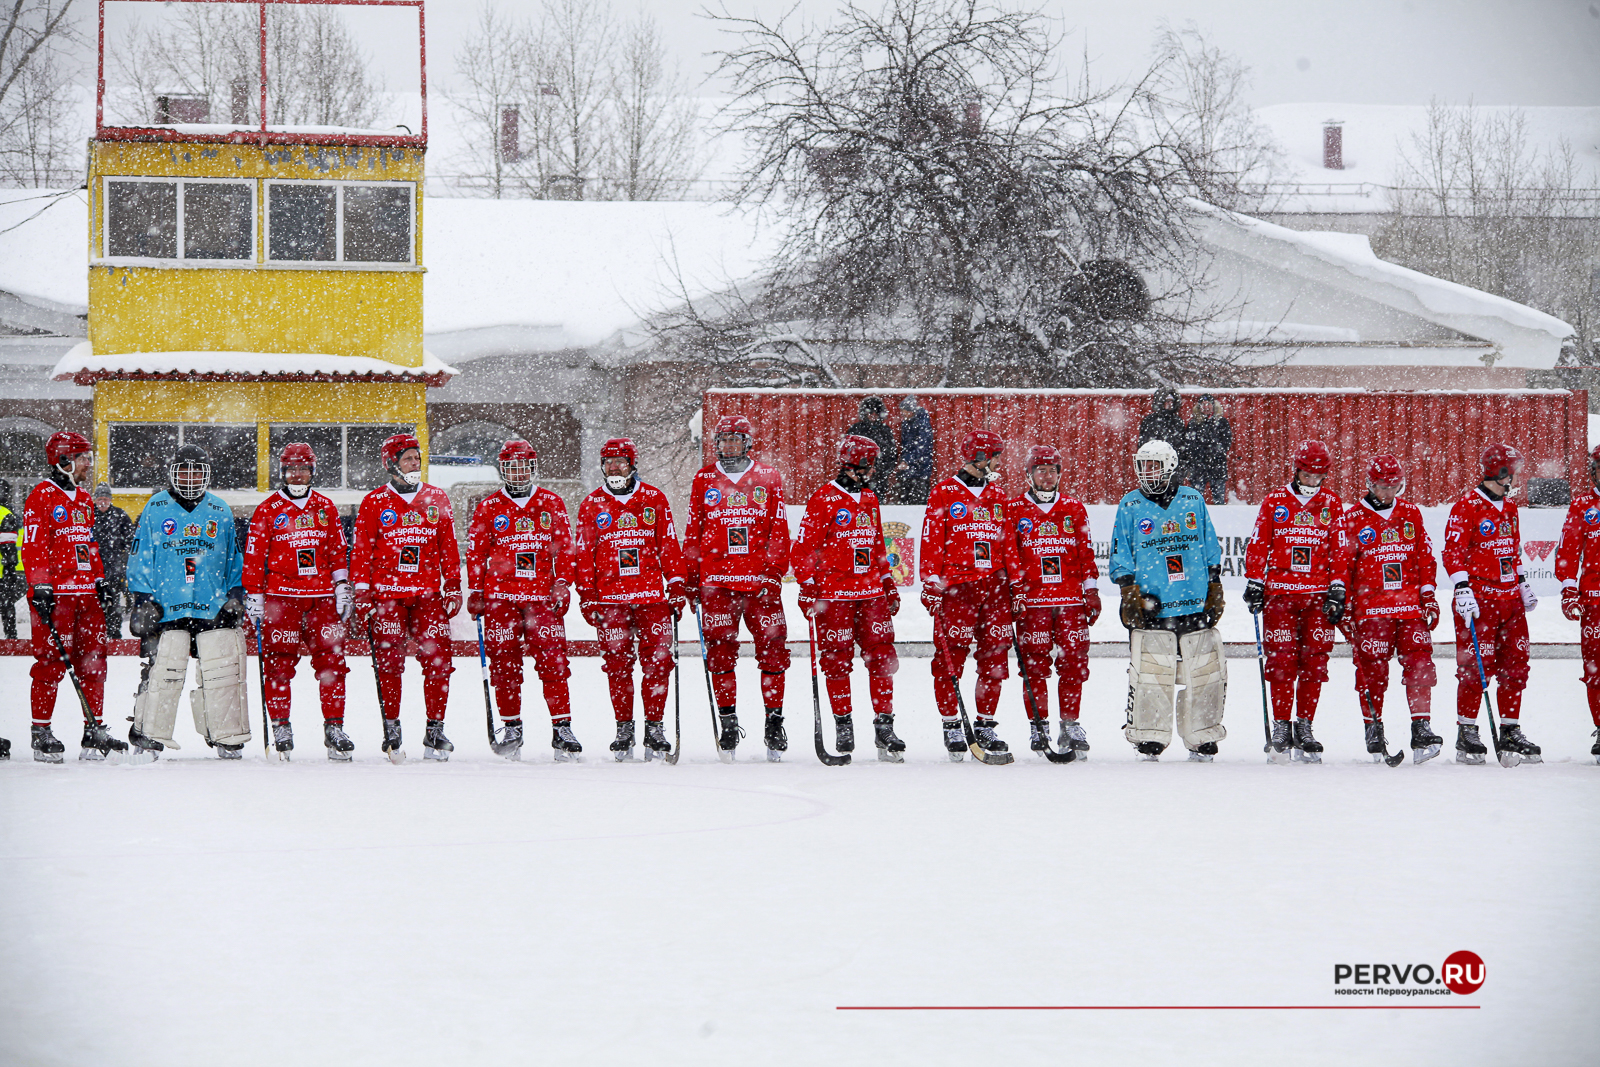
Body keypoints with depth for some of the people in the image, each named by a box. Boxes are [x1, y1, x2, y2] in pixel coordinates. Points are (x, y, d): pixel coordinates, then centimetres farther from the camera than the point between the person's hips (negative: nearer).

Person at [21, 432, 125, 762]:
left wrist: (100, 580, 19)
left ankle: (95, 731, 10)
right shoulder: (42, 498, -6)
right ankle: (41, 733, 0)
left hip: (86, 593, 8)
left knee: (93, 661, 6)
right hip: (55, 594, -8)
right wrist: (40, 587, -17)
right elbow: (33, 548, -11)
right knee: (51, 662, -6)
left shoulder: (84, 500, 19)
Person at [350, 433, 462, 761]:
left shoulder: (437, 499, 11)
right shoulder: (374, 503, 4)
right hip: (387, 594, -2)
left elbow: (449, 546, 13)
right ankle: (391, 730, 7)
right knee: (389, 663, -3)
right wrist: (362, 592, -2)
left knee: (438, 660, -6)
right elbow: (362, 550, 4)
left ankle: (435, 731, 2)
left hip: (428, 594, 2)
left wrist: (453, 586, 7)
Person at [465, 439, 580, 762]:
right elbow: (476, 552, 9)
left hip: (542, 595, 0)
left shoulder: (552, 504, 10)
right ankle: (512, 729, 9)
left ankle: (562, 728, -8)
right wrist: (475, 592, 3)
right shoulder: (488, 508, 9)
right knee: (505, 664, 0)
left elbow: (564, 548, 10)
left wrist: (562, 583, 0)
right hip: (501, 595, 1)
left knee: (553, 661, -9)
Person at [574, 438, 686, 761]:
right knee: (617, 664, -1)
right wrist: (586, 596, 2)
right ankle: (623, 728, 6)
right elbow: (584, 553, 9)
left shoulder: (654, 500, 9)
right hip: (610, 597, 0)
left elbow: (669, 546, 9)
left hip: (652, 594, 0)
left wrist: (677, 586, 3)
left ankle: (654, 727, 2)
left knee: (657, 662, -5)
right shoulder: (592, 505, 9)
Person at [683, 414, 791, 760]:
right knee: (720, 651, 1)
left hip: (760, 580, -1)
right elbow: (693, 533, 13)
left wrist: (773, 572, -5)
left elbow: (778, 530, 5)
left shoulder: (768, 477, 8)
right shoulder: (704, 480, 11)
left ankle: (774, 721, 3)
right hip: (716, 581, 1)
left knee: (773, 649, -5)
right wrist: (690, 579, 9)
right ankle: (727, 723, 10)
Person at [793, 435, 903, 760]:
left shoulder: (870, 501, 16)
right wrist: (807, 586, -11)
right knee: (837, 660, -1)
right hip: (834, 595, -5)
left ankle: (884, 726, 4)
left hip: (871, 593, 5)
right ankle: (843, 725, 9)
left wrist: (888, 583, 22)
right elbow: (804, 546, -6)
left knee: (882, 657, 0)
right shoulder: (824, 500, -4)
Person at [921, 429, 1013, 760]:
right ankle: (951, 726, 4)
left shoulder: (997, 496, 16)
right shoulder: (944, 493, 1)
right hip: (955, 587, -5)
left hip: (994, 587, 5)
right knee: (950, 658, -5)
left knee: (995, 658, 3)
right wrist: (932, 584, -9)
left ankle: (985, 725, 12)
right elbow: (931, 542, -2)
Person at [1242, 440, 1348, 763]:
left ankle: (1304, 727, 4)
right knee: (1281, 661, -6)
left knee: (1314, 662, -2)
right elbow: (1257, 546, 7)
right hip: (1279, 592, -1)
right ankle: (1281, 726, 0)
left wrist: (1338, 590, 1)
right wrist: (1254, 584, 0)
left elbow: (1340, 551, 9)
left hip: (1318, 596, 1)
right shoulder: (1274, 502, 7)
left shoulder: (1332, 505, 10)